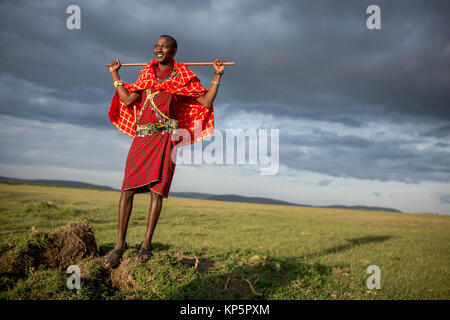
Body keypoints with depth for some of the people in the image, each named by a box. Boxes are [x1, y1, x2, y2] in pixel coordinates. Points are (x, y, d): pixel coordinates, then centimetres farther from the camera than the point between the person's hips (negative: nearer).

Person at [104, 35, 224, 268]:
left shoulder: (183, 77, 9)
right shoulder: (146, 74, 20)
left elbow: (206, 102, 5)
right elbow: (128, 100, 14)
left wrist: (217, 76, 0)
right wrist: (115, 75, 18)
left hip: (165, 137, -3)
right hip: (141, 137, 3)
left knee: (156, 189, -8)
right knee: (127, 189, -4)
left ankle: (146, 244, 3)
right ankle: (119, 245, 3)